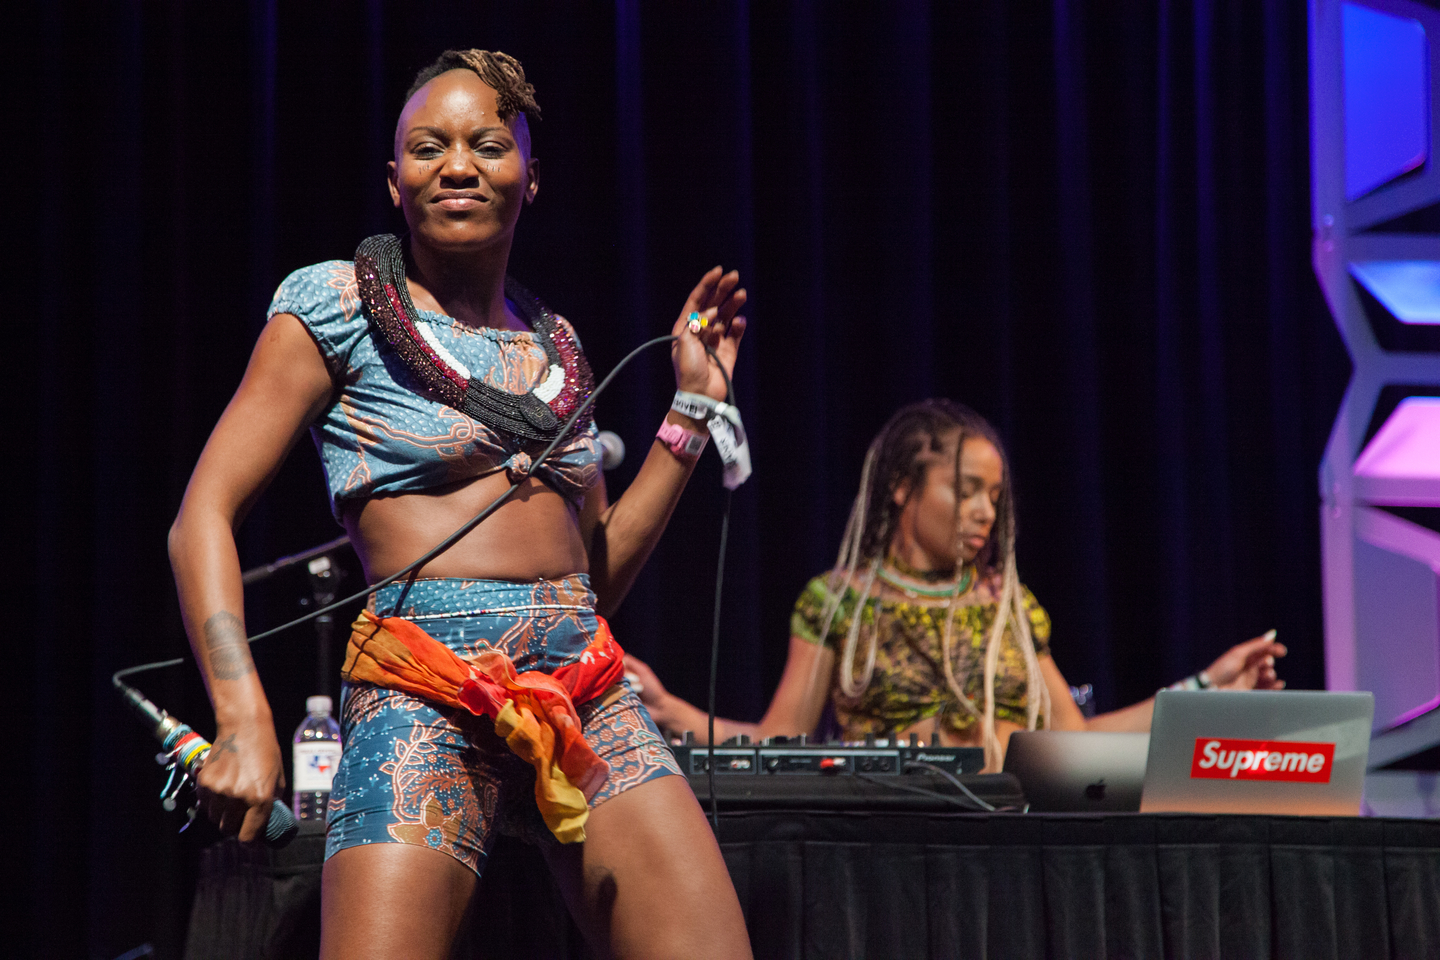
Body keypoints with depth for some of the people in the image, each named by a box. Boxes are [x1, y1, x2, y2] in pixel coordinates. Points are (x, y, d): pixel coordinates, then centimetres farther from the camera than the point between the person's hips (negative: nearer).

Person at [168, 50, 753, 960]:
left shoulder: (555, 340, 20)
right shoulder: (338, 306, 5)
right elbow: (204, 517, -1)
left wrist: (691, 410, 16)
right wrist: (245, 720, -14)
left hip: (591, 694, 5)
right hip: (429, 694, -5)